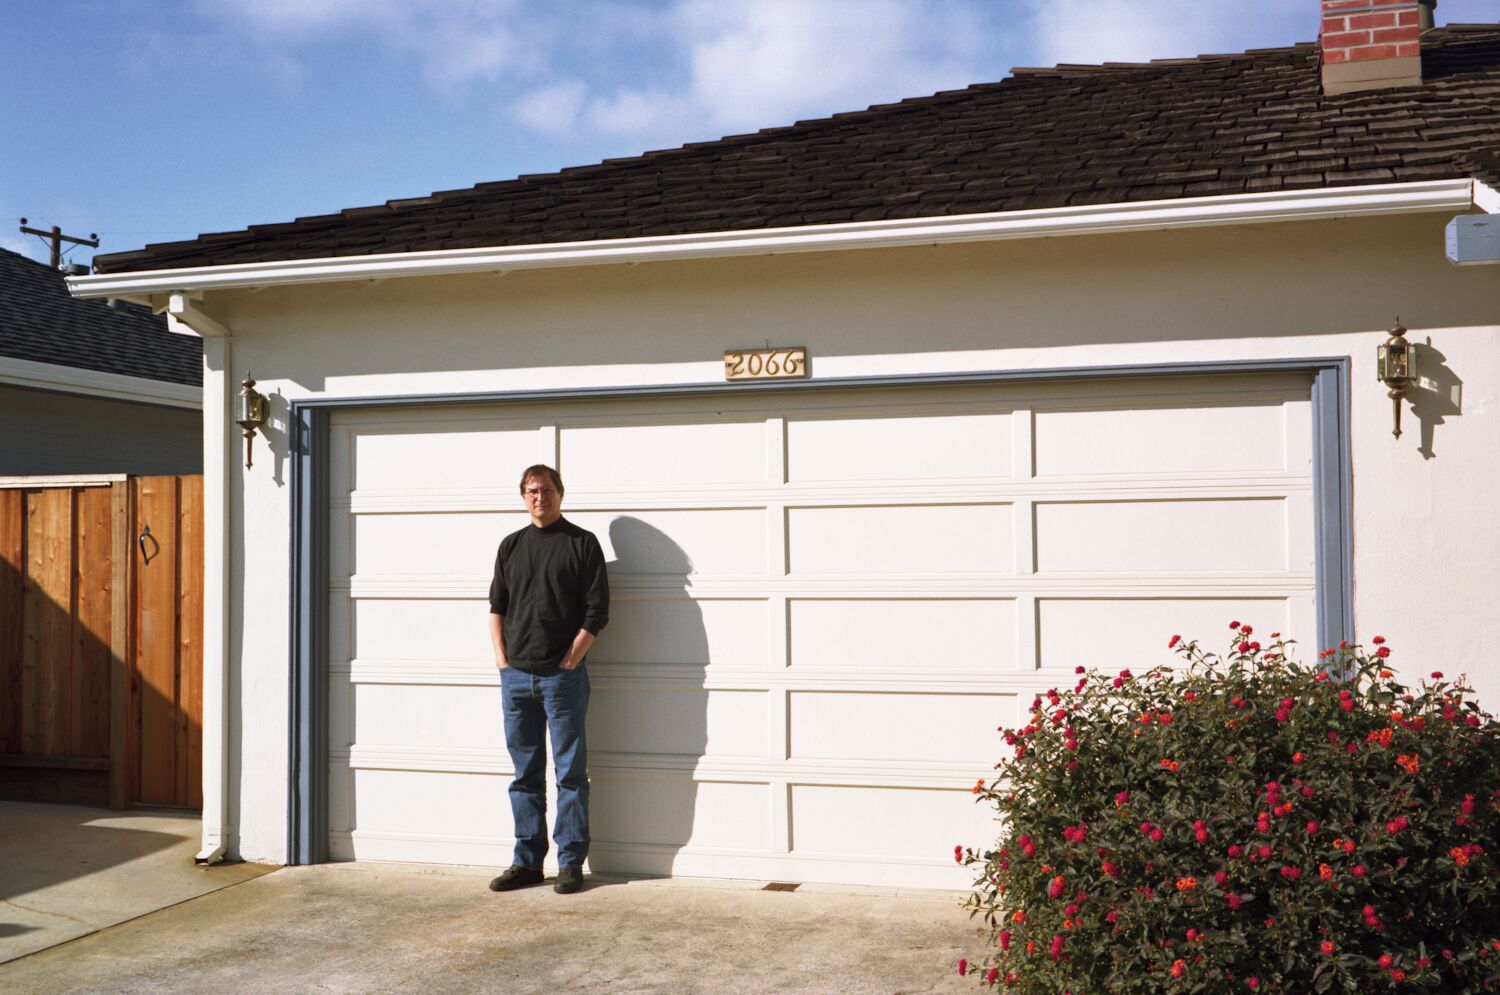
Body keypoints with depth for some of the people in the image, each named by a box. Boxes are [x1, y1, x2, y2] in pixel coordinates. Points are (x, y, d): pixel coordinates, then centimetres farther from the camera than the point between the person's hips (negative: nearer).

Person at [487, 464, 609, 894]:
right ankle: (527, 861, 17)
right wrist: (501, 658, 4)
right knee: (526, 774, 10)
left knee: (570, 773, 0)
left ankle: (570, 862, 7)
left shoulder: (582, 543, 0)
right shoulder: (511, 545, 13)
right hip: (516, 676, 4)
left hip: (562, 676, -4)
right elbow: (496, 605, 15)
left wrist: (570, 660, -9)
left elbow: (597, 609, -4)